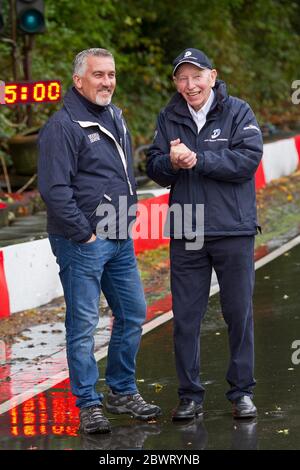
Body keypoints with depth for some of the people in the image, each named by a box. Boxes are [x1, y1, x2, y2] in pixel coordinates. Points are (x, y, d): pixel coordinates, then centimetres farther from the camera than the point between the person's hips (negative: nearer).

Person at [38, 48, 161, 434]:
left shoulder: (115, 118, 13)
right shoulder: (63, 126, -13)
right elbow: (54, 189, -18)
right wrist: (85, 234, -16)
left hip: (120, 240, 9)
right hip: (82, 243, -8)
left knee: (132, 315, 13)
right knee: (83, 324, -2)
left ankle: (122, 391, 27)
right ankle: (89, 405, 5)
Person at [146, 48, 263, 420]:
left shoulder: (238, 112, -2)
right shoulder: (168, 119, 7)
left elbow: (248, 159, -15)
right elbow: (154, 169, 5)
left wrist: (197, 159, -18)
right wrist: (172, 162, -17)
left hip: (233, 231, -3)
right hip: (185, 234, 3)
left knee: (239, 313, 5)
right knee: (185, 317, 6)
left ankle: (242, 392, 17)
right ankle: (190, 396, 15)